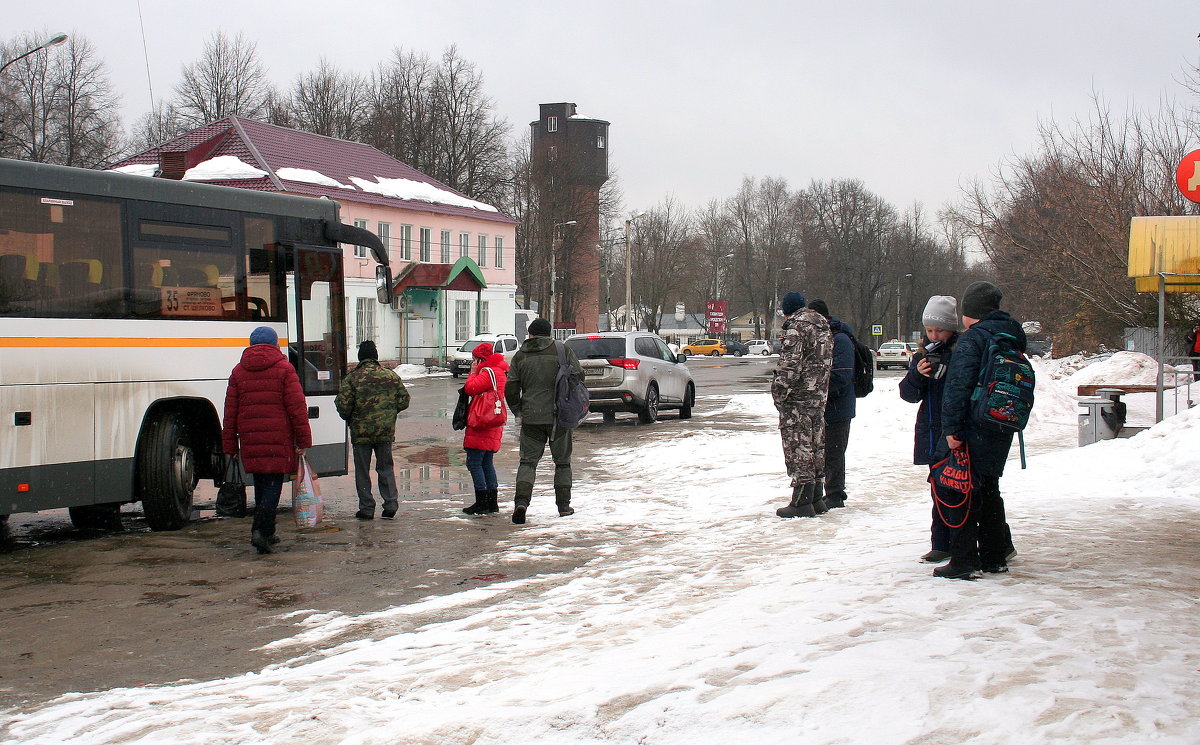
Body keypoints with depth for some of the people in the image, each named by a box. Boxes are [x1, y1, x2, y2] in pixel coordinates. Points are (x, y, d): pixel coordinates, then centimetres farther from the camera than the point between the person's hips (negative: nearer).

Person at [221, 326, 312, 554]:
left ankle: (267, 533, 20)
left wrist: (230, 445, 14)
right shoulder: (284, 369, -2)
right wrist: (303, 441, -2)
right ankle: (261, 530, -19)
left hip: (250, 441, 4)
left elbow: (231, 412, 10)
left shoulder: (238, 372, 10)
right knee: (273, 484, -3)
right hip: (279, 441, -4)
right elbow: (297, 407, -6)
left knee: (261, 485, 15)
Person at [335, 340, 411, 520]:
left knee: (362, 471, 6)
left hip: (361, 431, -3)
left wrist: (348, 418, 10)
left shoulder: (352, 378, -8)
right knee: (386, 468, 14)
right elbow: (404, 401, 5)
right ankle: (391, 503, 6)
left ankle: (366, 508, 6)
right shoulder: (391, 376, 2)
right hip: (386, 431, 3)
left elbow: (343, 405, -11)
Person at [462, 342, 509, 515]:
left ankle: (481, 503, -8)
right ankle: (492, 502, 16)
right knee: (487, 463, 15)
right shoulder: (500, 371, 18)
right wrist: (475, 372, 12)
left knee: (474, 462, -7)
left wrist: (473, 372, -5)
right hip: (494, 425, 10)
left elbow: (471, 388, -19)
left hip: (482, 424, -10)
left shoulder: (489, 372, -12)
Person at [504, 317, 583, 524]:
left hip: (531, 417, 1)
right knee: (562, 461, 12)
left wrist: (518, 410, 16)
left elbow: (510, 389, 1)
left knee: (528, 461, 5)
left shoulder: (520, 356, 4)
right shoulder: (562, 350, -1)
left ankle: (521, 501, -15)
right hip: (559, 416, -1)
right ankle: (564, 506, 15)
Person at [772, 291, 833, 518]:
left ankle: (801, 502, -6)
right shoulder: (823, 327, 16)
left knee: (798, 447, -6)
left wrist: (779, 394, -14)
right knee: (816, 445, 14)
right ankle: (816, 498, 20)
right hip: (819, 396, 9)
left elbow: (790, 363, -20)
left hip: (798, 397, -9)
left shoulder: (797, 326, -13)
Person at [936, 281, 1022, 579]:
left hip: (974, 431, -8)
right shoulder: (1013, 336, 12)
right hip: (1002, 430, 8)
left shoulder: (973, 338, -14)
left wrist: (951, 428, -20)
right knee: (989, 489, 18)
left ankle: (964, 561, -3)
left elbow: (958, 385, -21)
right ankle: (995, 556, 22)